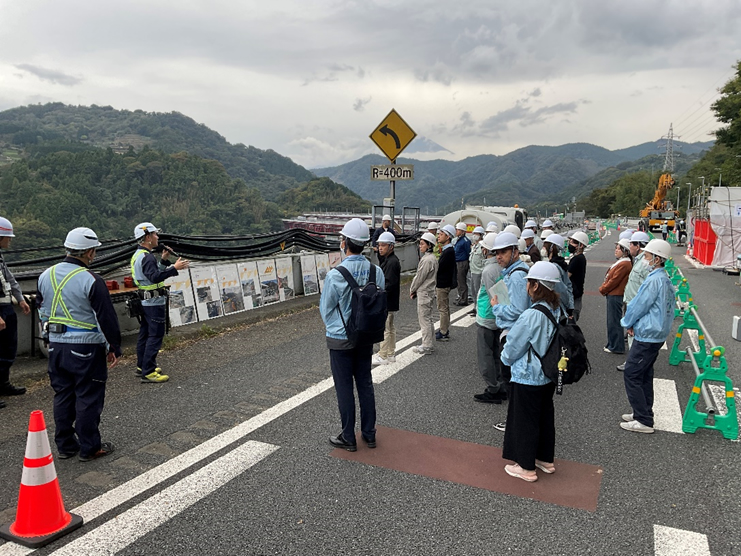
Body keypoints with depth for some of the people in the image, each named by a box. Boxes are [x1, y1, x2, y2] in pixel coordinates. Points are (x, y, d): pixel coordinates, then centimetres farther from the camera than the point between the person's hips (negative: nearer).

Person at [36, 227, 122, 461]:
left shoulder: (46, 276, 5)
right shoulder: (91, 281, -18)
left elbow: (42, 310, 17)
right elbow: (107, 317, -15)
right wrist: (114, 348, -5)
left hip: (56, 346, 7)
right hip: (86, 347, -7)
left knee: (62, 395, 17)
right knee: (89, 397, 4)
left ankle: (65, 445, 27)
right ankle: (89, 448, 13)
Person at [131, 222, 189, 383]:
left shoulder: (138, 254, 14)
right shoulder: (146, 257, -19)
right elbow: (155, 277, -31)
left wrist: (163, 260, 13)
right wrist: (174, 268, -35)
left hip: (145, 301, 11)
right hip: (154, 302, -11)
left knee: (145, 334, 17)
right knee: (155, 336, -8)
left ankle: (142, 367, 27)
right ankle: (148, 372, -6)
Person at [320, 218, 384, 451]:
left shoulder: (335, 275, -22)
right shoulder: (377, 272, -9)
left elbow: (325, 309, -8)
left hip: (340, 340, -4)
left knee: (344, 388, 9)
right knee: (365, 384, 17)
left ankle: (348, 438, 22)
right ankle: (369, 434, 29)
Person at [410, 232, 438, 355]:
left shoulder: (427, 260, -20)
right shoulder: (432, 258, 11)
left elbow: (420, 277, -17)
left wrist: (412, 289, -3)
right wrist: (415, 289, 13)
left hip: (424, 293, -10)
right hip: (428, 291, 10)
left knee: (424, 318, -3)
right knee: (428, 318, 15)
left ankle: (426, 346, 3)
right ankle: (428, 344, 23)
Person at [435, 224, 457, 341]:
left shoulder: (448, 251, -21)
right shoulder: (447, 250, 11)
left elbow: (439, 268, -24)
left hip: (443, 284, -10)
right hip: (443, 283, 10)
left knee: (443, 309, -2)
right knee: (445, 308, 17)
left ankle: (443, 334, 5)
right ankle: (445, 330, 27)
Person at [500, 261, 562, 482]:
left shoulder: (531, 316, -27)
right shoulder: (558, 310, -4)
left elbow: (512, 349, -16)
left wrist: (505, 357, 6)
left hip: (528, 379, -8)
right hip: (549, 376, 8)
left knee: (525, 421, 8)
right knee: (545, 417, 21)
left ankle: (526, 468, 21)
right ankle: (546, 460, 38)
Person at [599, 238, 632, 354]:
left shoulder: (624, 264, -18)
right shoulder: (621, 262, 14)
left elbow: (614, 281, -19)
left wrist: (603, 289, -9)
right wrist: (603, 287, 9)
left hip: (615, 295, -10)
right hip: (612, 295, 10)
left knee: (614, 321, -3)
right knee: (612, 321, 16)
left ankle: (616, 347, 4)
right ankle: (612, 344, 26)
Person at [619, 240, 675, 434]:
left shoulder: (654, 281, -22)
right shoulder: (665, 279, 9)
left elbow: (639, 306, -18)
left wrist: (628, 323, 1)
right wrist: (632, 323, 5)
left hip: (646, 337, -10)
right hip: (657, 334, 10)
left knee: (631, 375, -3)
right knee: (644, 375, 18)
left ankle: (644, 421, 2)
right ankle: (643, 413, 28)